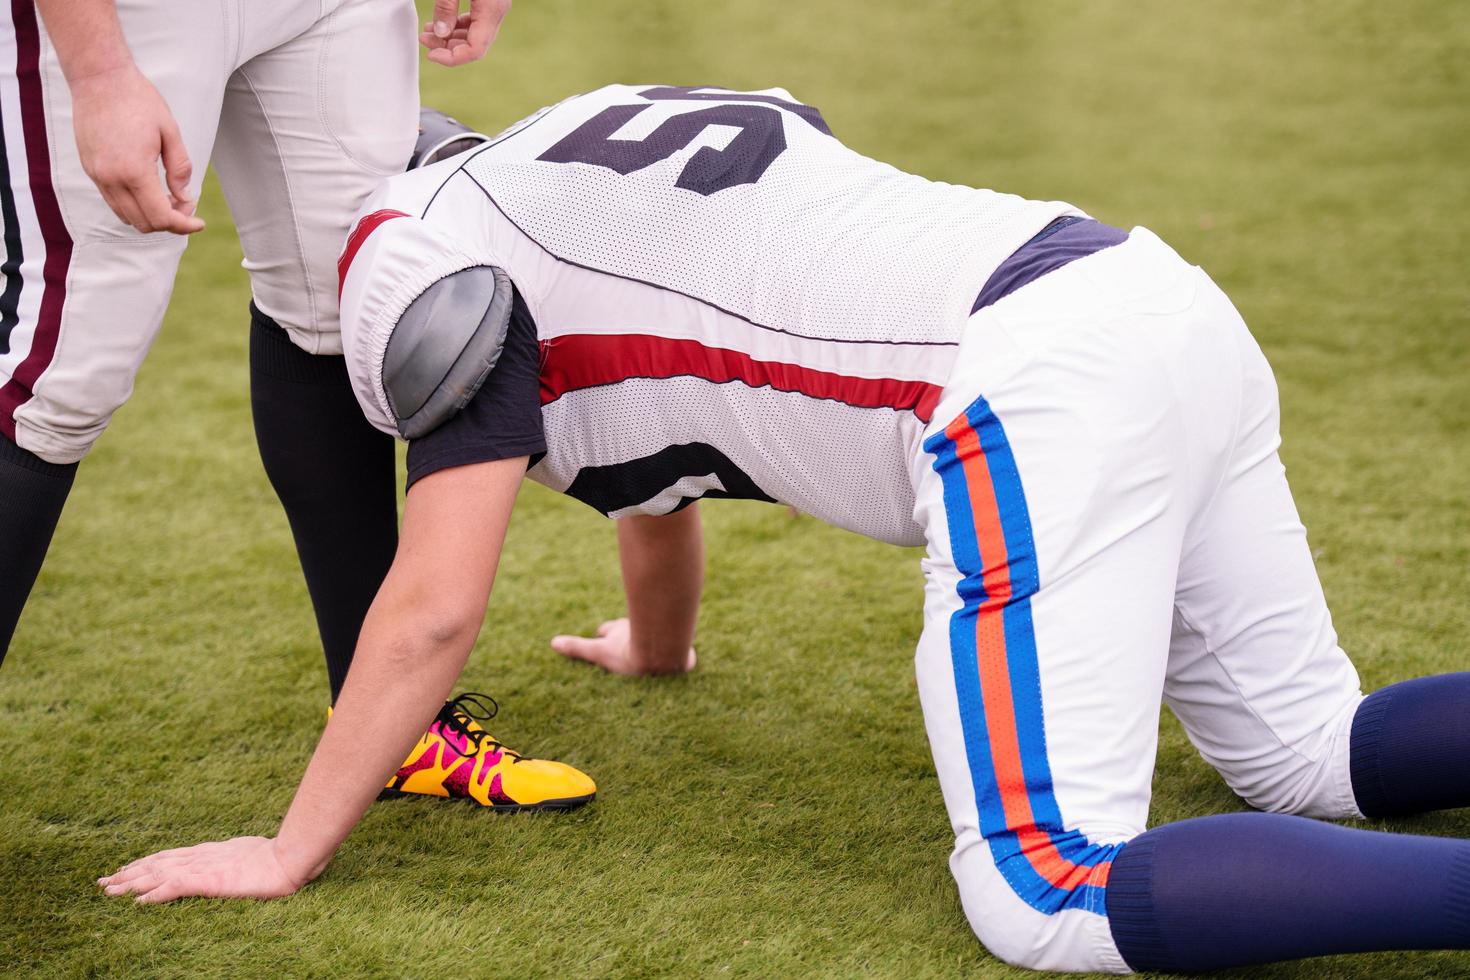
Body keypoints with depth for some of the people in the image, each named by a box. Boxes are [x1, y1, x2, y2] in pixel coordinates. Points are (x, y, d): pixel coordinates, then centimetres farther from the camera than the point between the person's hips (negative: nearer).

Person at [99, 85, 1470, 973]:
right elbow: (657, 460, 43)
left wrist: (285, 854, 13)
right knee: (1308, 757, 21)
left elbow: (433, 611, 4)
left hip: (1035, 395, -9)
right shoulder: (601, 142, 29)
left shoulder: (451, 271, 4)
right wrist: (657, 649, 60)